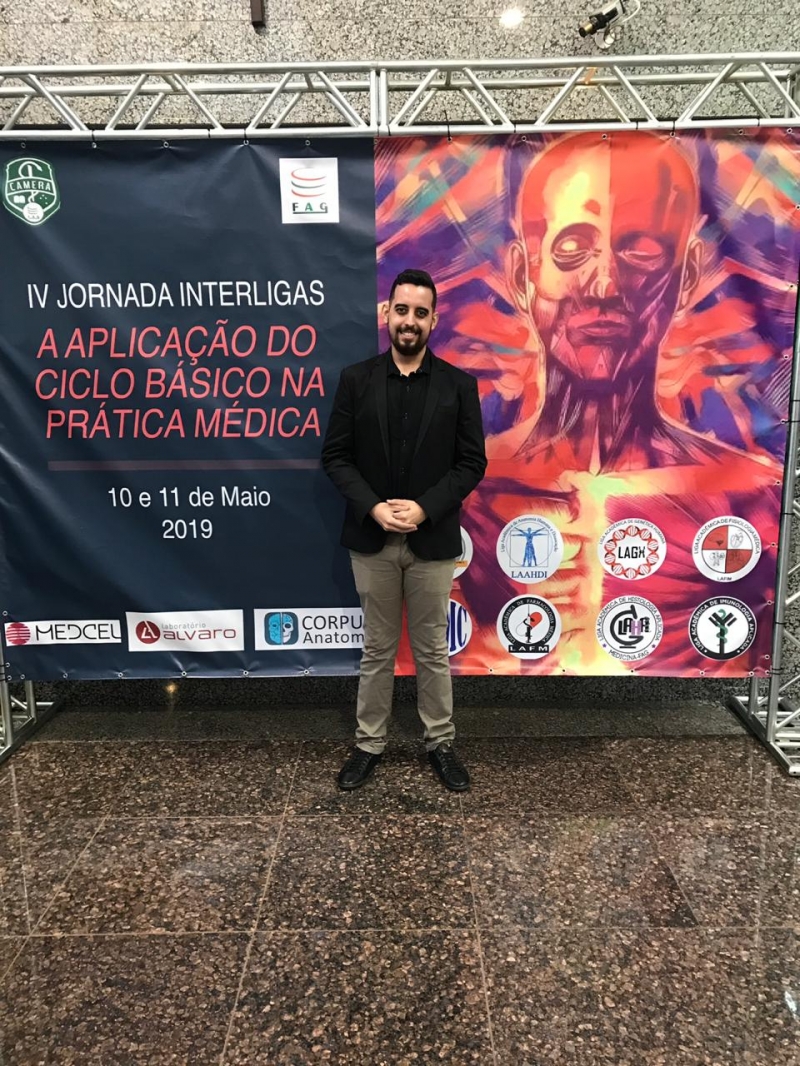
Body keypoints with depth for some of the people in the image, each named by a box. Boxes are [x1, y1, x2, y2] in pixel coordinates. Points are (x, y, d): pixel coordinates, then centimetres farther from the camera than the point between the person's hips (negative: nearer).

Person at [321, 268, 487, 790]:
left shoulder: (459, 384, -1)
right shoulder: (356, 379, 0)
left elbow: (472, 462, -3)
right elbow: (336, 456, -1)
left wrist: (425, 509, -15)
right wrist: (372, 507, -15)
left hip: (433, 540, 0)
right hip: (371, 538, 1)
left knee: (433, 650, 12)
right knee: (377, 649, 13)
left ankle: (441, 744, 28)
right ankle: (369, 743, 28)